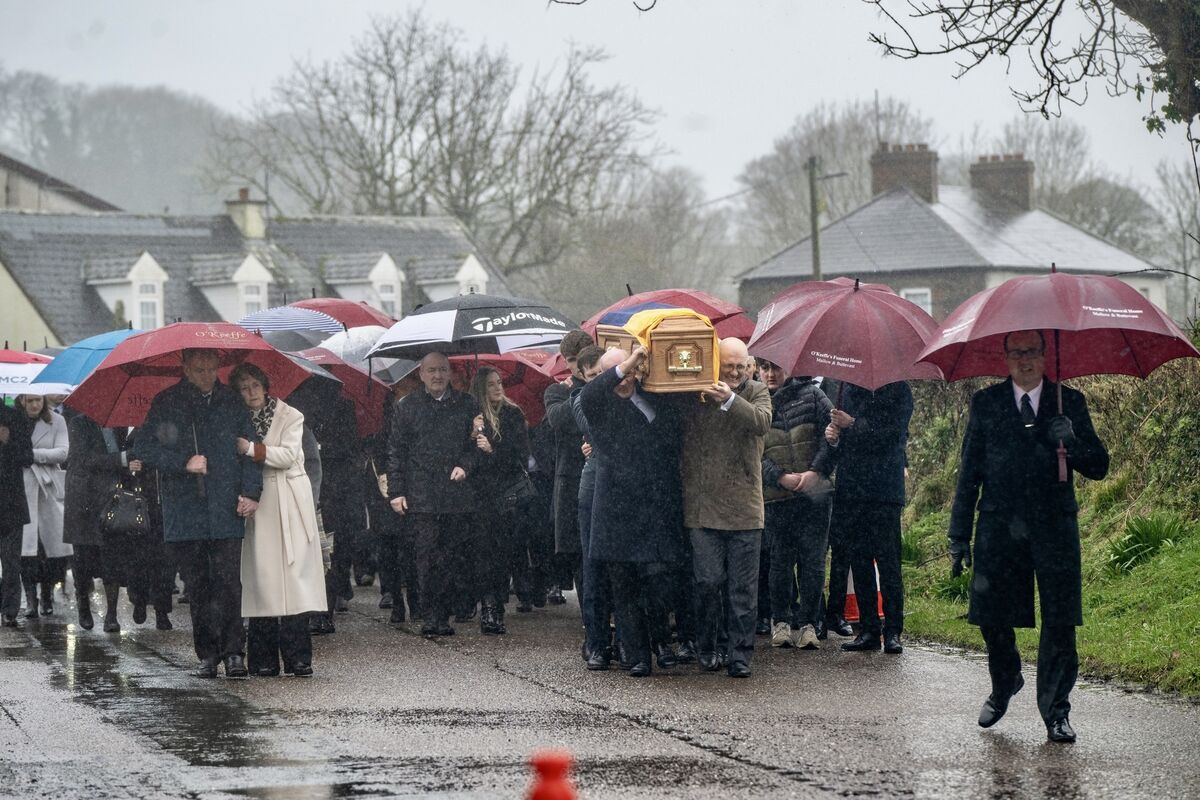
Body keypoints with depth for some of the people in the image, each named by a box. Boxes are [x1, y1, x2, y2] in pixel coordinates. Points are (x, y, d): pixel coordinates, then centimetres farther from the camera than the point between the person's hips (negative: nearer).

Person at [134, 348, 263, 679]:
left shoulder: (232, 401, 8)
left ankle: (233, 652, -6)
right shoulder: (166, 403, 5)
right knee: (197, 586, 3)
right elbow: (143, 450, 1)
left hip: (226, 511, 0)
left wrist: (251, 491, -2)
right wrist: (184, 462, -11)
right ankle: (207, 655, 9)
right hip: (184, 512, 0)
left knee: (228, 582, -8)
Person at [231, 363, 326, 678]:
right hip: (256, 503, 2)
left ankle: (297, 657, -8)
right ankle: (263, 660, -4)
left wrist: (252, 449, -13)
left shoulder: (289, 416, 4)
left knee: (293, 572, -7)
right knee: (261, 573, -5)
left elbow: (288, 455, -8)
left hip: (287, 501, -2)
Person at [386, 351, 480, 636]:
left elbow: (477, 442, 15)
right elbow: (395, 451, 8)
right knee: (427, 556, -7)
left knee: (449, 557, 0)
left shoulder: (466, 405, 12)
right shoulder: (407, 407, 9)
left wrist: (465, 465, -4)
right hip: (420, 494, -1)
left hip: (457, 493, 1)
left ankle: (442, 616, 5)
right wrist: (396, 491, 2)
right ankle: (429, 616, -4)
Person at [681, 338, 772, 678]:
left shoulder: (756, 392, 6)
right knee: (708, 582, -2)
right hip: (703, 507, -1)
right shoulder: (694, 395, 6)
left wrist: (730, 401, -27)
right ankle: (707, 648, 14)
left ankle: (740, 655, 7)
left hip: (744, 508, 1)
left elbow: (762, 421, -14)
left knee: (743, 587, 1)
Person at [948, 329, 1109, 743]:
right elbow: (969, 473, 9)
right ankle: (1004, 685, 33)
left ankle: (1056, 711, 5)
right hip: (999, 527, 1)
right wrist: (959, 535, 4)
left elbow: (1098, 467, 6)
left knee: (1059, 624, -6)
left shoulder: (1070, 402, 8)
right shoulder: (985, 403, 8)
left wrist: (1071, 443, -15)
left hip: (1054, 527, -1)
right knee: (992, 620, 4)